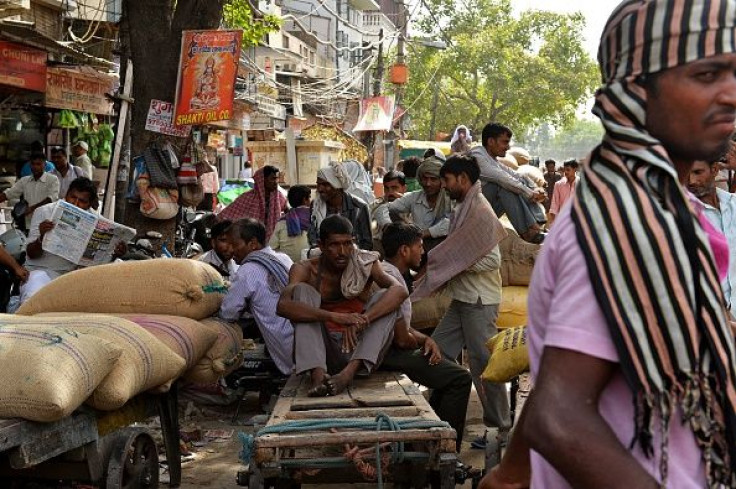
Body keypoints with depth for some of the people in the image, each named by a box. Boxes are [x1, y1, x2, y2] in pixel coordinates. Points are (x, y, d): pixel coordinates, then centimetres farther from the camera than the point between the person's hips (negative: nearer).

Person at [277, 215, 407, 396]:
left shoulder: (365, 264, -1)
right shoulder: (306, 270, -5)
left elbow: (400, 290, -19)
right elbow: (283, 306, -25)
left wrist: (363, 319, -36)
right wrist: (335, 317, -38)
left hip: (358, 349, 1)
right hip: (322, 351, -1)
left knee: (384, 297, -18)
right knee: (302, 289, -17)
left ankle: (349, 372, -37)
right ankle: (317, 373, -35)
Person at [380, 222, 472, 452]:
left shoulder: (386, 271, 13)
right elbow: (402, 338, -24)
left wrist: (427, 340, 0)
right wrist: (421, 344, -1)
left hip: (391, 349, 11)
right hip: (391, 355, -11)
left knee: (449, 368, 22)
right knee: (460, 378, -12)